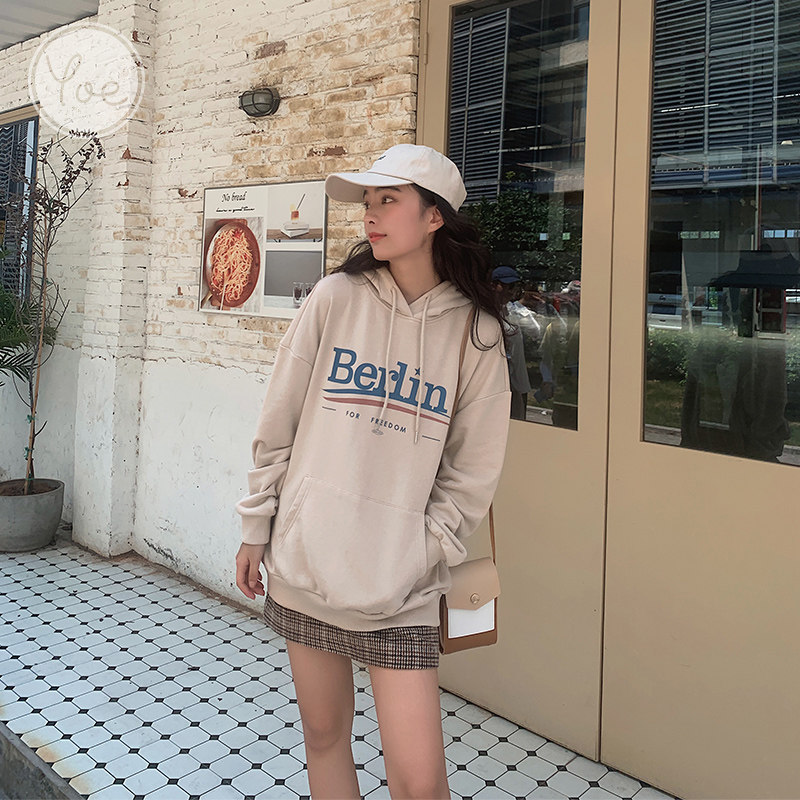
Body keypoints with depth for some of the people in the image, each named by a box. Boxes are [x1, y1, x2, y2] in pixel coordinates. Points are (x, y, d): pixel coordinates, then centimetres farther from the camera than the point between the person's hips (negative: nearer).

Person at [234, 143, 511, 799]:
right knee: (324, 737, 17)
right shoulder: (336, 297, -1)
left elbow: (472, 473, 1)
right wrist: (257, 529, 6)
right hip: (304, 565, 2)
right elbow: (277, 426, 4)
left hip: (400, 587, -2)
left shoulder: (476, 331, -3)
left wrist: (423, 555, -5)